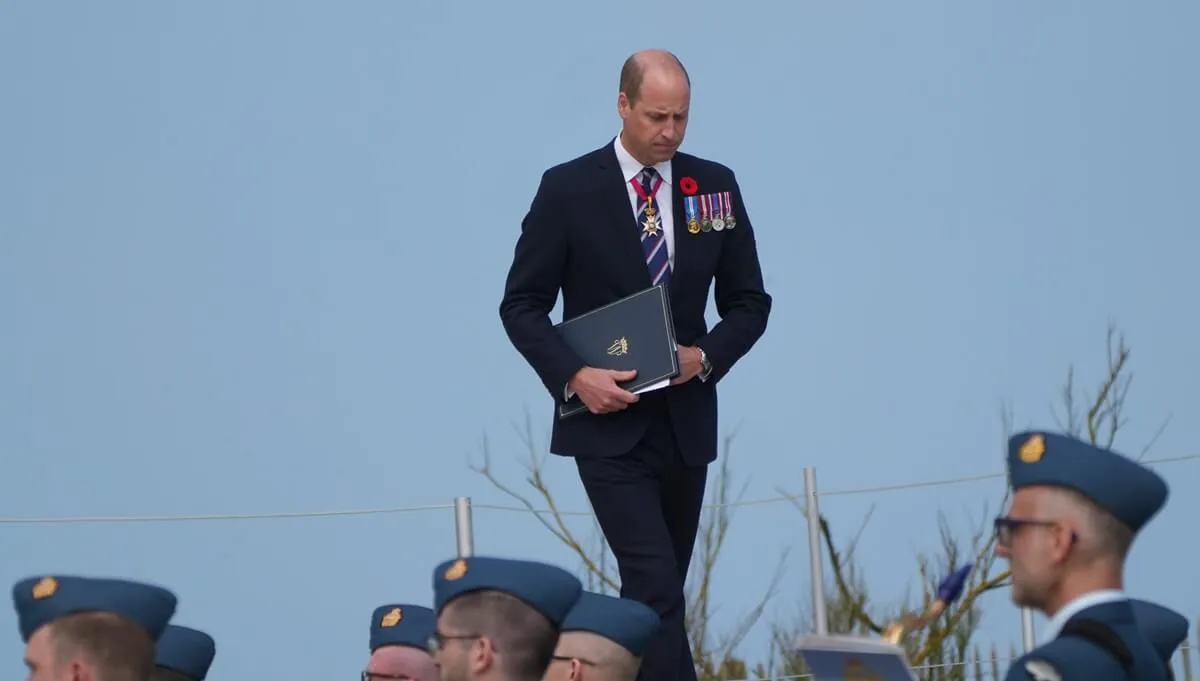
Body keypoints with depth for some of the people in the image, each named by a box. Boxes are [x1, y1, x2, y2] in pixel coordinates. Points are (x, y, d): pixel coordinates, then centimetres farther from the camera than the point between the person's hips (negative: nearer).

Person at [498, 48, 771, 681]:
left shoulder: (715, 186, 4)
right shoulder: (568, 189, -6)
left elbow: (749, 302, 10)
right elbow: (522, 305, -2)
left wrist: (707, 356, -9)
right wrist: (573, 376, -15)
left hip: (685, 423, 4)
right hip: (608, 423, -4)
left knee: (656, 591, 11)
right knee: (657, 588, -15)